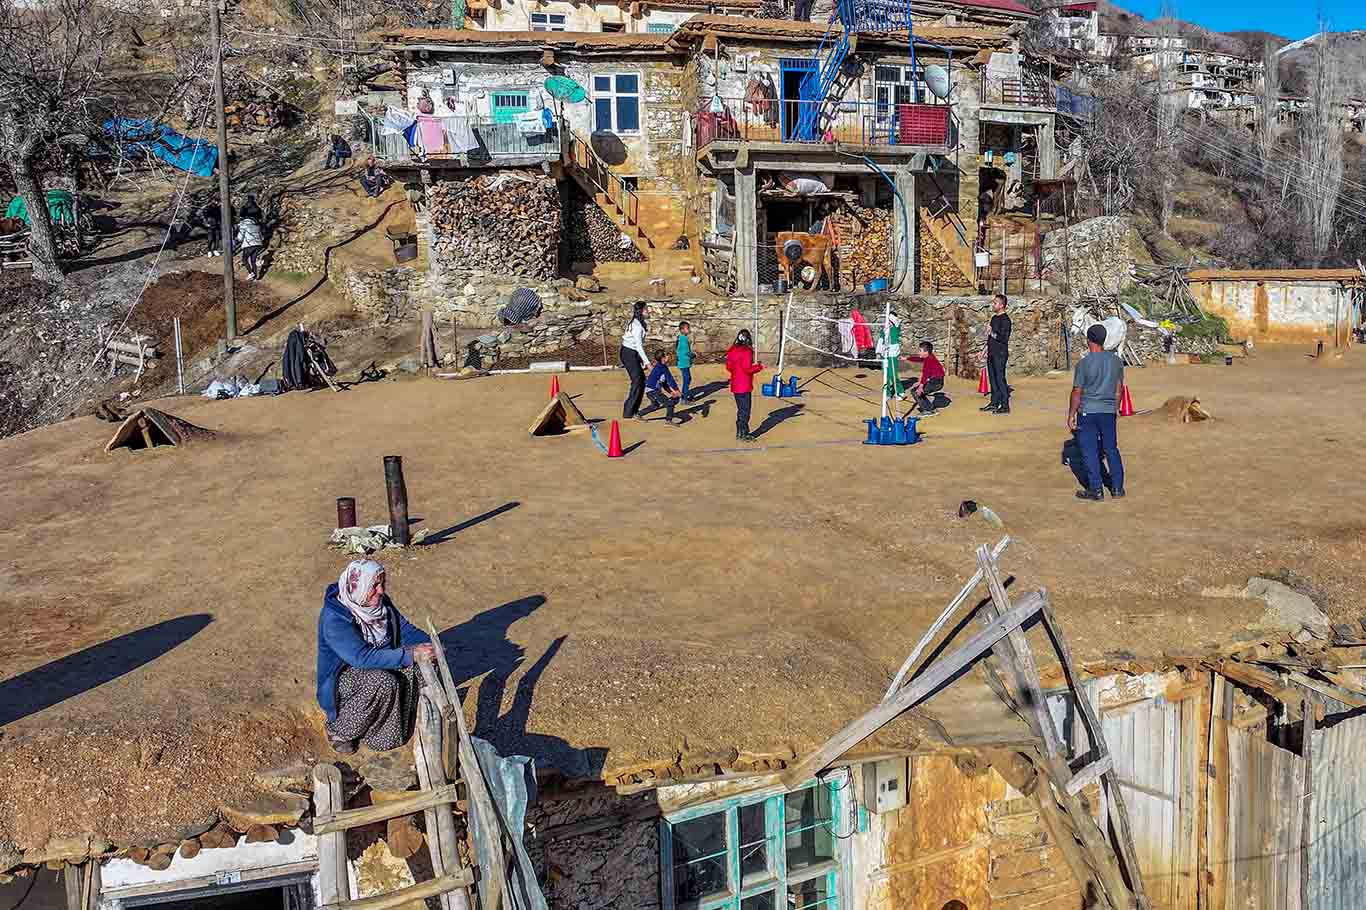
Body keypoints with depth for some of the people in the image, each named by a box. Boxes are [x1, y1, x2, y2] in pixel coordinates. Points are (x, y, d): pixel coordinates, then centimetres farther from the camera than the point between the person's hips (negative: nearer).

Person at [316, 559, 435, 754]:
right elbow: (362, 657, -34)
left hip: (380, 663, 7)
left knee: (419, 665, -17)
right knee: (384, 681, -34)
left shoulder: (380, 601, -5)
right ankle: (338, 730, -12)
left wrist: (430, 643, -18)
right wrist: (410, 655, -38)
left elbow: (404, 628, 3)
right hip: (343, 676, -6)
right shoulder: (333, 619, -27)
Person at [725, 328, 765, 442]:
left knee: (740, 409, 18)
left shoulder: (732, 350, 6)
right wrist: (759, 366, -7)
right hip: (744, 386, -8)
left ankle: (739, 433, 23)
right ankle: (744, 435, 5)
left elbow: (728, 367, 11)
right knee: (745, 410, 1)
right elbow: (747, 369, -20)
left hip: (735, 385, 8)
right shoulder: (746, 351, -17)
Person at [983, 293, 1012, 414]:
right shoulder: (994, 318, 16)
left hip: (1000, 354, -9)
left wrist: (992, 334, -11)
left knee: (1000, 379, -7)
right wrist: (986, 349, 19)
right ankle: (994, 403, 20)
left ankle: (1005, 406, -4)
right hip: (991, 353, 9)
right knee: (992, 379, 12)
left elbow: (1004, 338, -20)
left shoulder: (1005, 320, -12)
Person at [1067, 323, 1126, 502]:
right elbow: (1119, 388, 10)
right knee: (1111, 449, 14)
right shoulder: (1116, 360, 2)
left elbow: (1077, 392, -10)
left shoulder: (1084, 363, -13)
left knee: (1090, 452, 3)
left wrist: (1071, 415, -2)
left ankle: (1096, 490, 5)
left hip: (1087, 412, -5)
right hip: (1108, 411, 5)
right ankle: (1117, 488, 18)